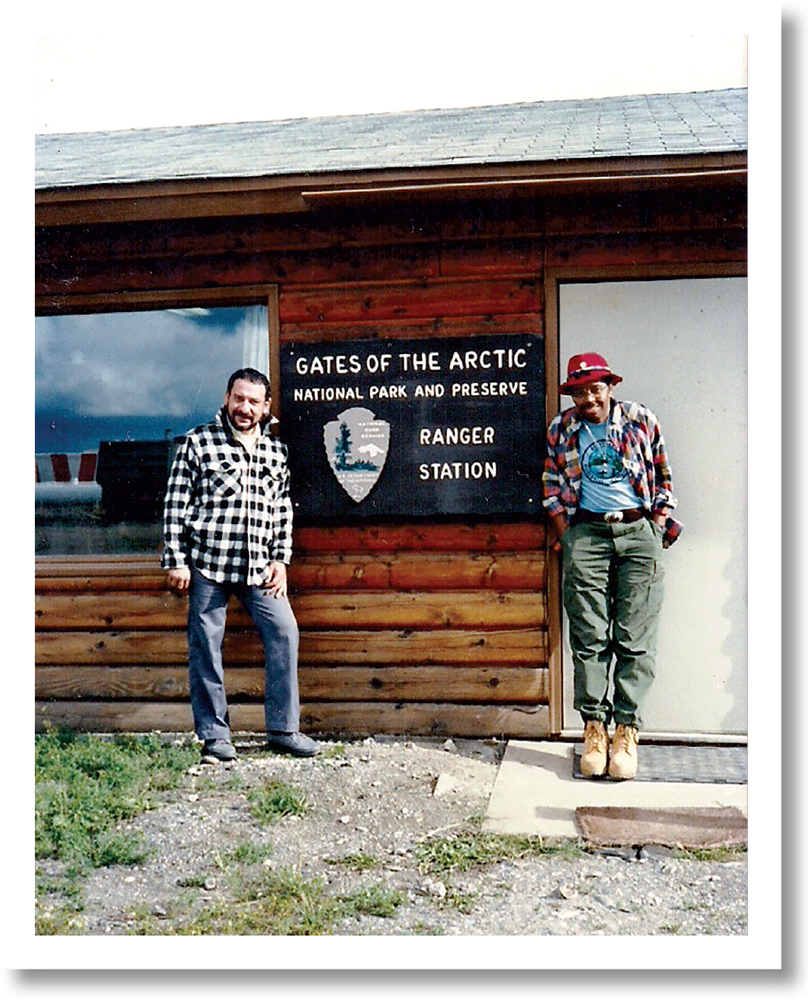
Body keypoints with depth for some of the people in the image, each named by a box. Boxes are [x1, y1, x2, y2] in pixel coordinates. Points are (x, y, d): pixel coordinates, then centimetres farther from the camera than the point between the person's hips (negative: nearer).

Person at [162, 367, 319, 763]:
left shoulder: (275, 451, 13)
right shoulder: (198, 442, 2)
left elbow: (283, 510, 17)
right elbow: (176, 504, 0)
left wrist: (280, 559, 8)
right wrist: (175, 560, -6)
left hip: (258, 566, 3)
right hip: (207, 564, -3)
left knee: (284, 633, -3)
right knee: (206, 648, 1)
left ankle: (283, 729, 8)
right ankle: (214, 736, 13)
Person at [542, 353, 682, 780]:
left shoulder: (641, 420, 7)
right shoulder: (561, 430, 11)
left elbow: (663, 480, 11)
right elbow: (552, 489, 14)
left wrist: (656, 535, 3)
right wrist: (566, 539, 4)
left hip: (639, 530, -1)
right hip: (585, 532, 1)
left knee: (635, 639, -4)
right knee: (589, 638, -2)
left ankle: (626, 730, 2)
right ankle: (593, 729, 4)